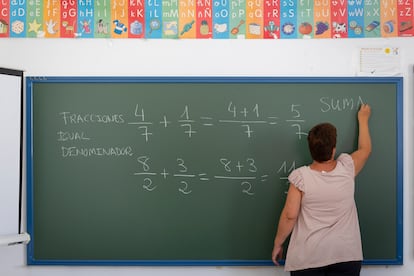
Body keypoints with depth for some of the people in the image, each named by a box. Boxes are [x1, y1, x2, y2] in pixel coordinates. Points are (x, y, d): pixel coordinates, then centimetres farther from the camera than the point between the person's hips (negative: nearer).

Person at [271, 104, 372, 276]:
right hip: (346, 255, 3)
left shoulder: (300, 176, -13)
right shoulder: (346, 168, -4)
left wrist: (277, 244, 2)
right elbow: (365, 149, 17)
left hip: (308, 257, -2)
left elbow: (289, 215, -12)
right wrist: (363, 119, 31)